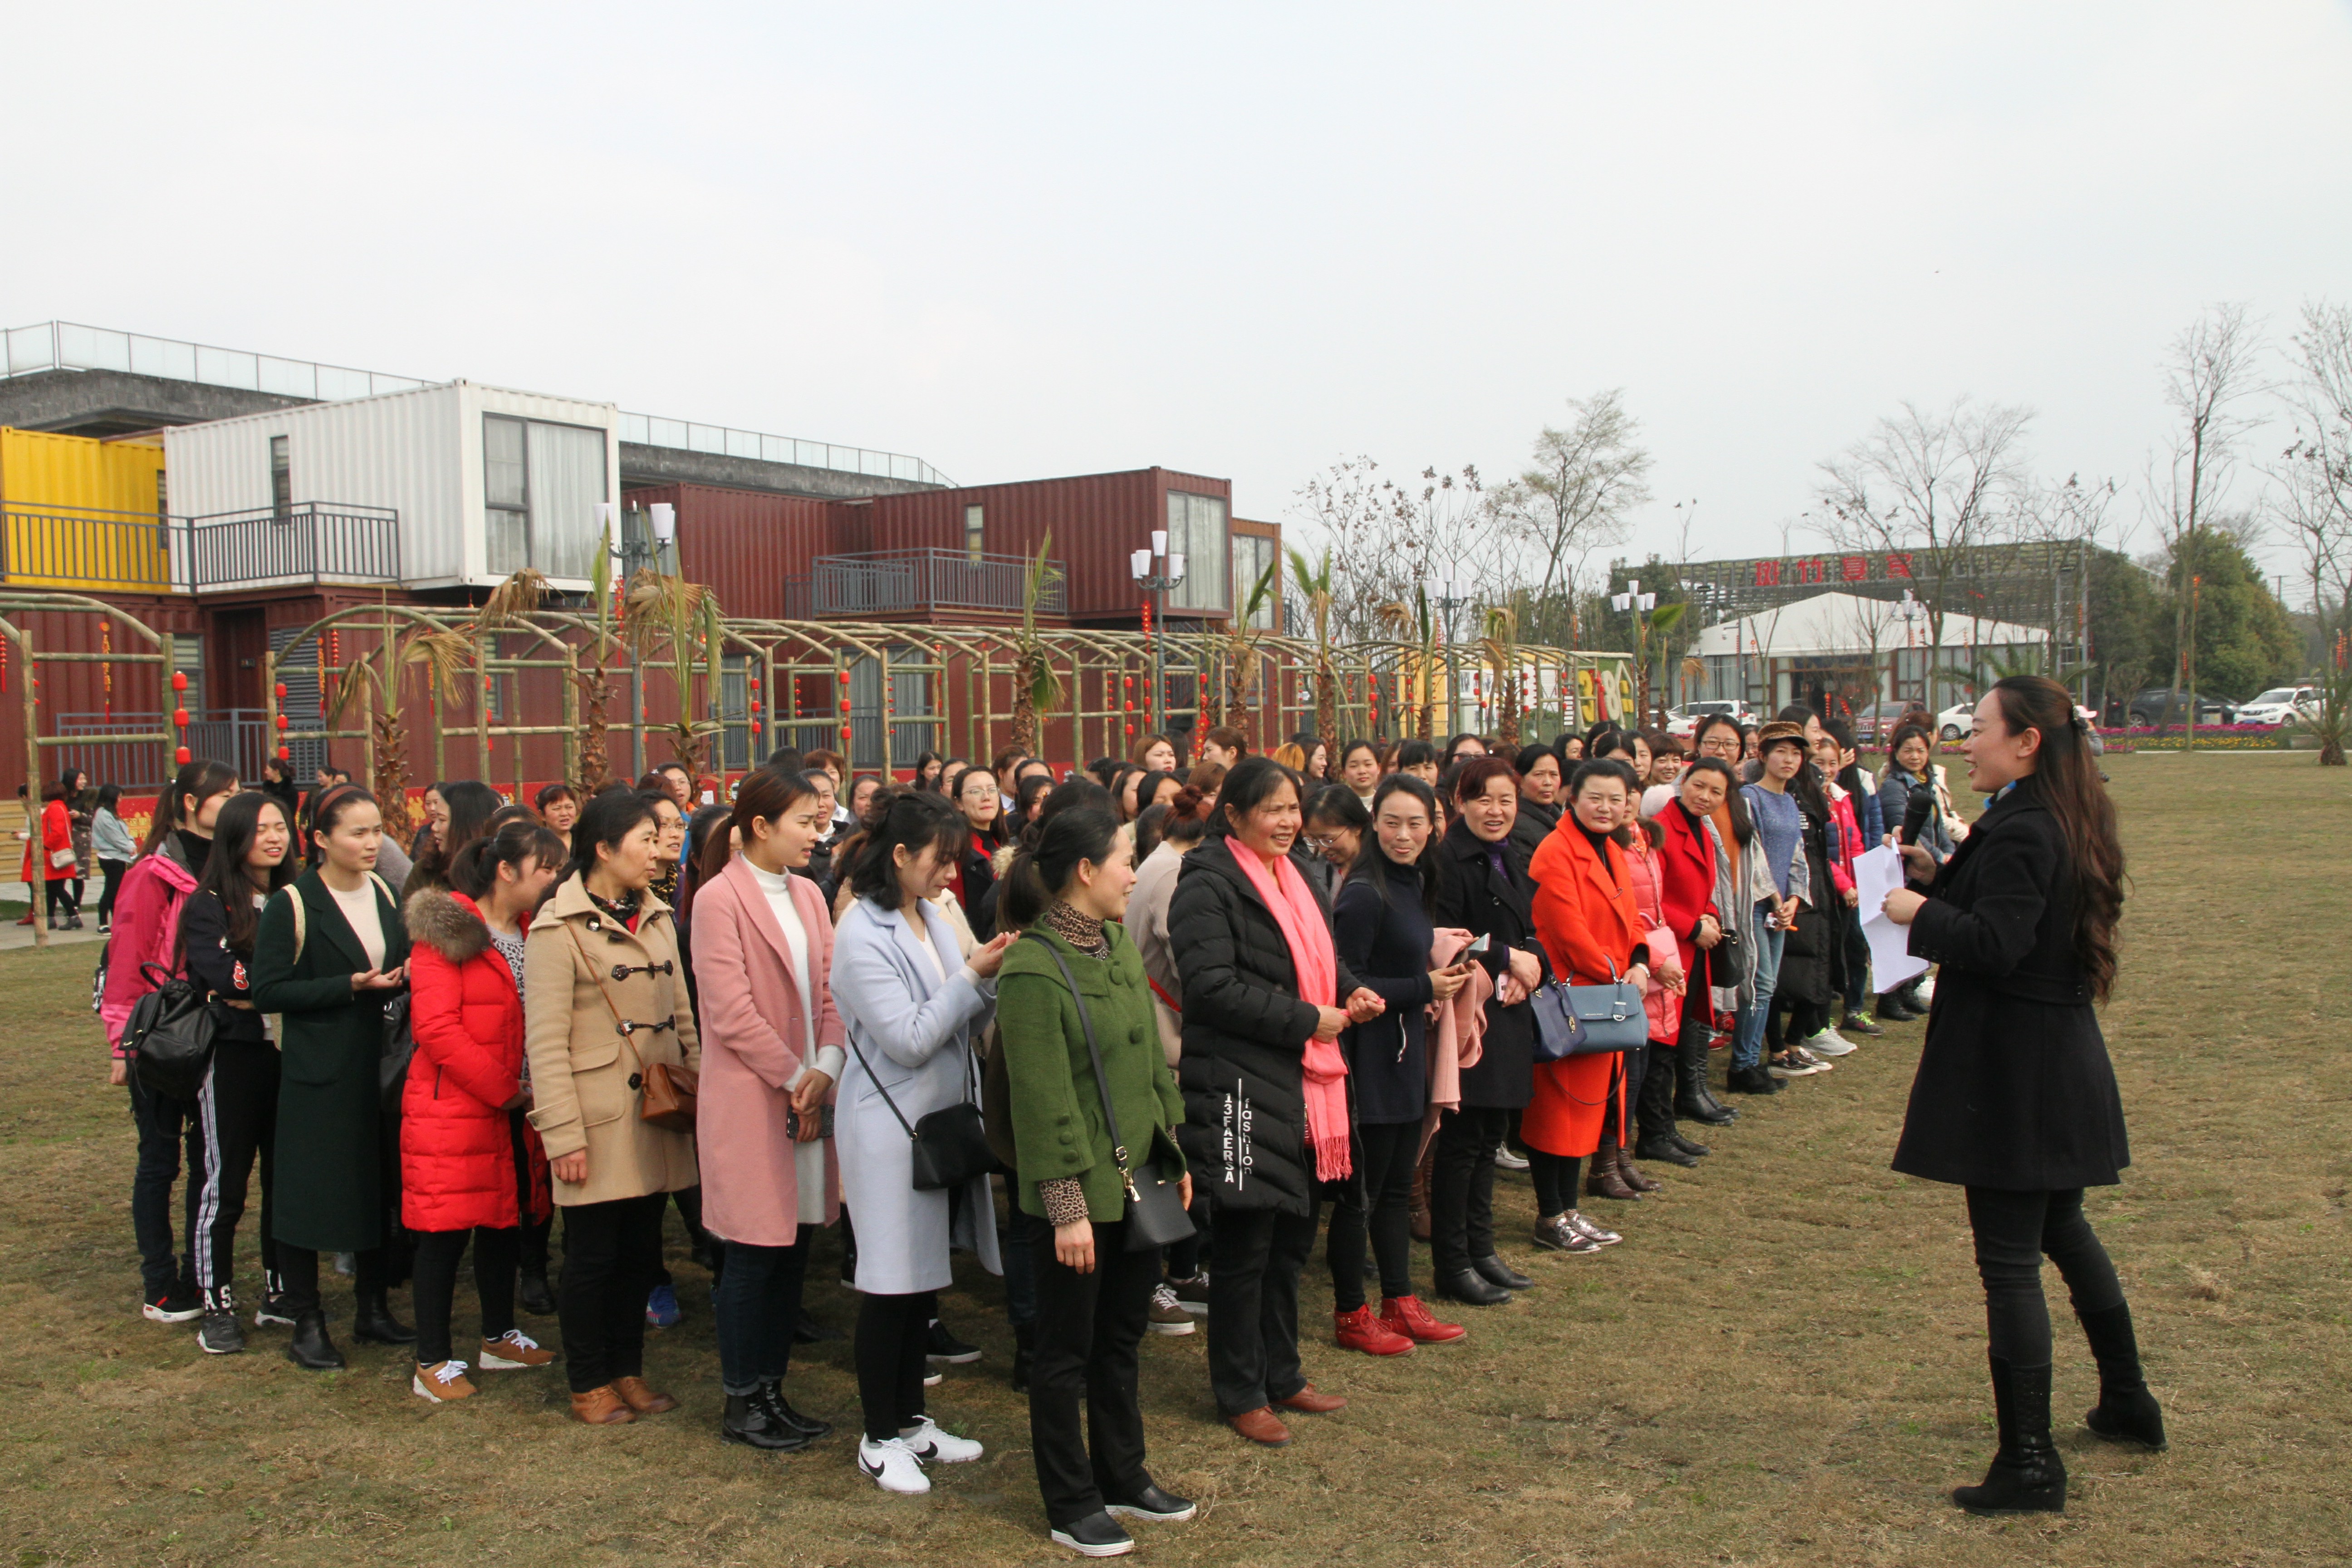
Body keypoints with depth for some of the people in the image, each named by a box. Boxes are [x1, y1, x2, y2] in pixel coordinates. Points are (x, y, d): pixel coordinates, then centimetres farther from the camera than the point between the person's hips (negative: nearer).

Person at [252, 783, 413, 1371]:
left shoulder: (386, 896, 9)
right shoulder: (291, 905, -9)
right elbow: (268, 991, -13)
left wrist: (403, 975, -3)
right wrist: (350, 986, -20)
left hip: (378, 1065, 6)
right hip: (316, 1073, -5)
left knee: (377, 1185, 11)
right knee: (307, 1191, 0)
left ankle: (373, 1307, 23)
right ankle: (306, 1325, 11)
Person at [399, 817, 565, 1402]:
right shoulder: (446, 931, -11)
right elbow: (435, 1027, -17)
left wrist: (532, 1089, 1)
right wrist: (503, 1088, -16)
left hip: (513, 1109, 7)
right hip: (453, 1107, -7)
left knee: (506, 1221, 15)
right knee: (446, 1232, -1)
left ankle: (499, 1337, 30)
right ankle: (432, 1363, 8)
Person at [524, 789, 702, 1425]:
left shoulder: (657, 918, 11)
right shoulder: (558, 927, -9)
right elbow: (545, 1041, -12)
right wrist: (563, 1133, -16)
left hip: (658, 1116, 6)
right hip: (600, 1120, -6)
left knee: (641, 1249, 13)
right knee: (592, 1254, 4)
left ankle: (629, 1371, 26)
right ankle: (589, 1384, 18)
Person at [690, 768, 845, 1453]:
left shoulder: (808, 896, 12)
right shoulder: (719, 900, -10)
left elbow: (829, 990, 7)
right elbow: (731, 1012, -15)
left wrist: (826, 1068, -8)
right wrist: (795, 1078, -11)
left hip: (810, 1096, 7)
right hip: (749, 1103, -7)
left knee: (793, 1249, 12)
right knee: (754, 1255, 1)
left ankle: (772, 1391, 23)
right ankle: (740, 1403, 14)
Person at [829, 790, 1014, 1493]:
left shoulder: (932, 920, 9)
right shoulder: (863, 935, -15)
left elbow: (965, 1025, 11)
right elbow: (909, 1039, -19)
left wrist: (990, 979, -7)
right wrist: (975, 977, -17)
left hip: (939, 1117, 8)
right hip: (889, 1124, -8)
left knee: (925, 1276, 14)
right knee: (891, 1283, 1)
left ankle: (911, 1419, 27)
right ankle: (879, 1438, 14)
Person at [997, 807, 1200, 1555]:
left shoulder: (1117, 943, 6)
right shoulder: (1033, 970, -19)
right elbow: (1043, 1102, -19)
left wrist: (1175, 1155, 14)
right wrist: (1068, 1208, -18)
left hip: (1138, 1178, 8)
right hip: (1079, 1191, -8)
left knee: (1122, 1337, 20)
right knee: (1067, 1352, 8)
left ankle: (1123, 1479, 35)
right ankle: (1070, 1506, 23)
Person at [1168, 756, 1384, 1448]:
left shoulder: (1292, 878, 16)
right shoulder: (1208, 884, -12)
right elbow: (1213, 986, -20)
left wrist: (1350, 996, 6)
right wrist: (1308, 1020, -17)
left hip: (1301, 1084, 9)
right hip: (1240, 1087, -8)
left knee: (1292, 1236, 16)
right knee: (1245, 1247, 2)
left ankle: (1279, 1372, 30)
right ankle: (1241, 1392, 16)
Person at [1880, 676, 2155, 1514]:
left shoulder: (2020, 831, -21)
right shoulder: (2063, 823, 10)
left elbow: (1993, 945, -27)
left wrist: (1918, 911, -13)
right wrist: (1941, 877, 5)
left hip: (2013, 1072, -10)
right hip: (2061, 1059, 10)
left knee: (2008, 1262, -4)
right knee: (2062, 1228, 25)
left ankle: (2029, 1461, 2)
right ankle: (2128, 1403, 40)